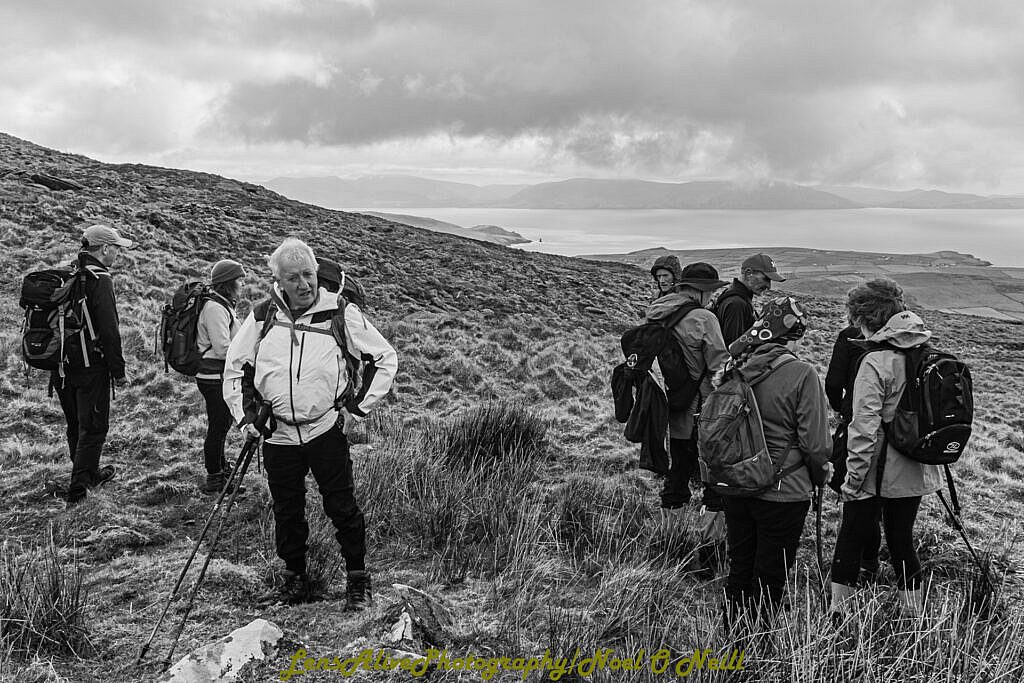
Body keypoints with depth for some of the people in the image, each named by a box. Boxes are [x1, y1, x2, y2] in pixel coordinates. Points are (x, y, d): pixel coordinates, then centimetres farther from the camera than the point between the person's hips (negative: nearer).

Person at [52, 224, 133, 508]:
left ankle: (90, 473, 37)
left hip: (61, 365, 8)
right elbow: (109, 330, -18)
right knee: (93, 427, -1)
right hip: (91, 365, -8)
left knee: (75, 425, 19)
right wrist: (118, 370, -12)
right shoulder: (99, 279, -15)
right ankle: (77, 490, -3)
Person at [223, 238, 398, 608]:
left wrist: (359, 406, -2)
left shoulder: (342, 313, -6)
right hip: (278, 434, 3)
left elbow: (386, 359, 2)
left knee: (342, 506, 1)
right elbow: (234, 366, 14)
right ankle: (293, 573, 32)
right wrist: (244, 413, 5)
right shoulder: (262, 316, 1)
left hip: (327, 429, -2)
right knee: (286, 510, 12)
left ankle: (358, 577, 17)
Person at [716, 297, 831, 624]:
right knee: (770, 578, 10)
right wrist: (819, 475, 5)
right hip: (783, 491, -5)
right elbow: (814, 440, -15)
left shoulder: (734, 368, -4)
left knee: (739, 568, 20)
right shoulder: (801, 374, -19)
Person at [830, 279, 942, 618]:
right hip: (916, 473, 6)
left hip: (877, 474, -6)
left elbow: (865, 428, -21)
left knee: (851, 540, 7)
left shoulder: (875, 363, -18)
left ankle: (837, 615, 14)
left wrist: (853, 476, -14)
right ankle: (914, 616, 26)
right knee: (902, 539, 17)